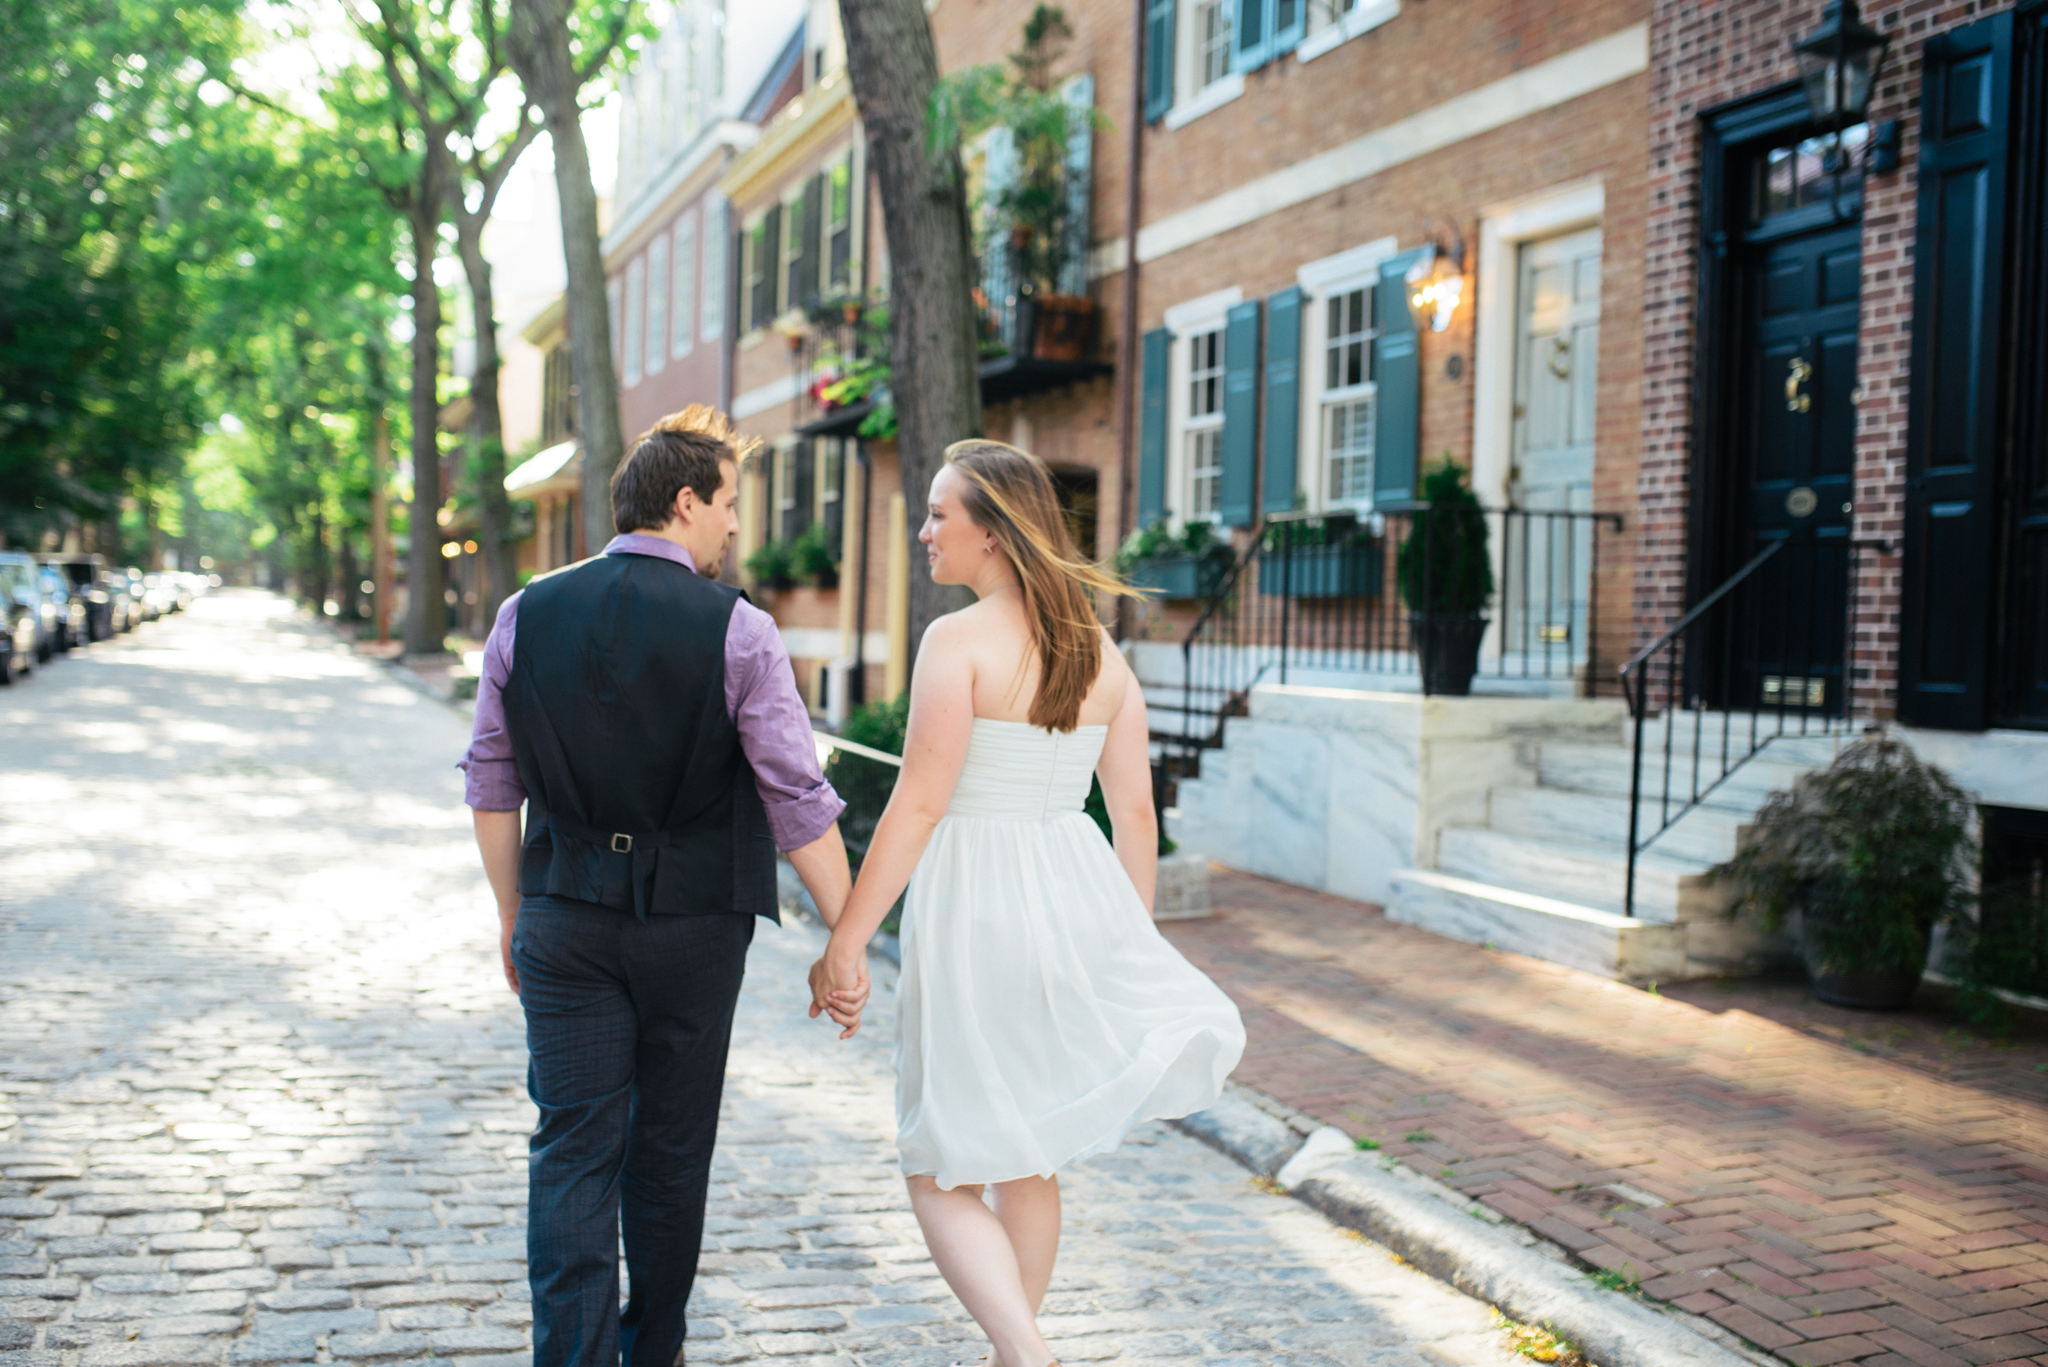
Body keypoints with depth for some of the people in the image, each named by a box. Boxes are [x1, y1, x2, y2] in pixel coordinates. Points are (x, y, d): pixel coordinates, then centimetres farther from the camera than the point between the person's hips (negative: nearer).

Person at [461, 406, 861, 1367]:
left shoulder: (528, 613, 1)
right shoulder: (736, 630, -10)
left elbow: (492, 783, 5)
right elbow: (798, 801, -11)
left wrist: (513, 911, 16)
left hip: (565, 920, 2)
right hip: (692, 924, -2)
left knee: (572, 1152, 7)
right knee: (671, 1150, 15)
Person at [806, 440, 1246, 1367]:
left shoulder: (959, 640, -12)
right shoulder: (1100, 650, 6)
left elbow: (919, 805, -18)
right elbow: (1136, 813, 8)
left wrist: (844, 945, -15)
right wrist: (1133, 940, 17)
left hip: (976, 907, -6)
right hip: (1080, 901, 7)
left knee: (942, 1178, 7)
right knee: (1026, 1160, 23)